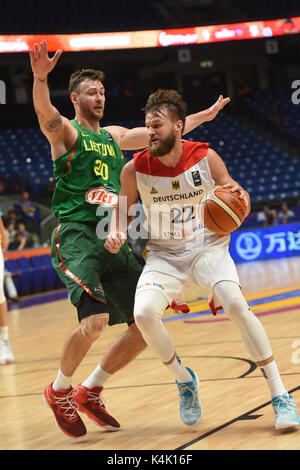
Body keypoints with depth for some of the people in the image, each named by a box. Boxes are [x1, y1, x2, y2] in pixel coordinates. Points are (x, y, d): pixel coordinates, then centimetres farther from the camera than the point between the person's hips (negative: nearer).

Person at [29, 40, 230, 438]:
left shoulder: (114, 136, 21)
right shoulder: (65, 132, 1)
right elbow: (44, 111, -22)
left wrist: (204, 115, 38)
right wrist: (40, 77, -42)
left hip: (114, 239, 7)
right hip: (77, 236, -7)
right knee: (95, 319, -27)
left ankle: (90, 391, 17)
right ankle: (59, 391, -2)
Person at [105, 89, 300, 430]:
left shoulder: (206, 158, -13)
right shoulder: (134, 169, -11)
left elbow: (233, 193, -2)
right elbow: (124, 209, 7)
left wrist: (240, 196, -27)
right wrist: (116, 233, -15)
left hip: (207, 246, -1)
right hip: (163, 255, 1)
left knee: (236, 305, -27)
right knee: (143, 313, -25)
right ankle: (184, 380, 4)